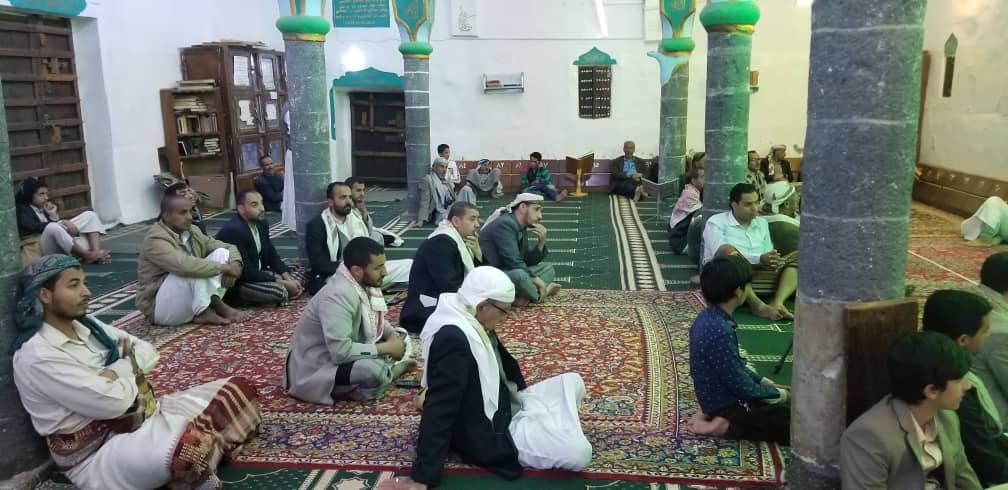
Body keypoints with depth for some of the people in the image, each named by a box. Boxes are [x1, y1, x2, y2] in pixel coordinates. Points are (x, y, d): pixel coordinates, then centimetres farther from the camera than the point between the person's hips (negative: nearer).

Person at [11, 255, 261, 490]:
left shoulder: (87, 325, 9)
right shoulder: (37, 356, -18)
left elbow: (148, 352, 8)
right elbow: (113, 402, -23)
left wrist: (115, 372, -11)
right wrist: (132, 369, -2)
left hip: (143, 415, 9)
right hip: (99, 454, -9)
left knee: (238, 389, -1)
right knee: (192, 446, -38)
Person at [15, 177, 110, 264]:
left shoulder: (44, 208, 25)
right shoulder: (22, 209, 6)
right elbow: (33, 226, -14)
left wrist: (53, 216, 0)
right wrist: (63, 223, -20)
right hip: (47, 247, -7)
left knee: (89, 215, -1)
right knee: (53, 227, -39)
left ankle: (96, 253, -26)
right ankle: (87, 255, -30)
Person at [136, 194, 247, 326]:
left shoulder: (192, 231, 4)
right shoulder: (156, 240, -21)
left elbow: (229, 247, 6)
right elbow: (186, 265, -38)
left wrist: (234, 264, -17)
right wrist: (225, 267, -30)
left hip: (191, 302, 8)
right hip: (160, 307, -8)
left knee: (222, 253, -4)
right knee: (195, 269, -32)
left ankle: (214, 304, -14)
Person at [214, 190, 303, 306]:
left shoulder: (261, 224, 4)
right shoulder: (233, 231, -24)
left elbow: (272, 255, 10)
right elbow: (245, 272, -27)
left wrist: (287, 277, -8)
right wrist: (280, 282, -23)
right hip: (234, 284, -9)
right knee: (279, 291, -28)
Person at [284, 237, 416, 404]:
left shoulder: (364, 284, -5)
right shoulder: (338, 296, -30)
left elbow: (375, 321, 13)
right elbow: (341, 352, -36)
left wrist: (393, 334, -8)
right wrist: (387, 348, -26)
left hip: (340, 352, 9)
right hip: (314, 370, -8)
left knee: (400, 336, 6)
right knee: (374, 370, -31)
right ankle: (389, 372, -2)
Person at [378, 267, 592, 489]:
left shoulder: (473, 323, 0)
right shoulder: (453, 339, -30)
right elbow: (438, 409, -33)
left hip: (502, 406, 10)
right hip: (489, 435, -10)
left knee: (573, 382, 13)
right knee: (578, 453, -20)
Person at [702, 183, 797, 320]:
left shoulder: (762, 223, 21)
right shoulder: (716, 222, 2)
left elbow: (768, 256, 14)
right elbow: (723, 252, -15)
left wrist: (774, 261, -11)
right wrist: (759, 259, -24)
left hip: (758, 273, 6)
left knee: (798, 257, -9)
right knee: (729, 251, -35)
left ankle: (777, 303, -32)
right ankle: (758, 305, -42)